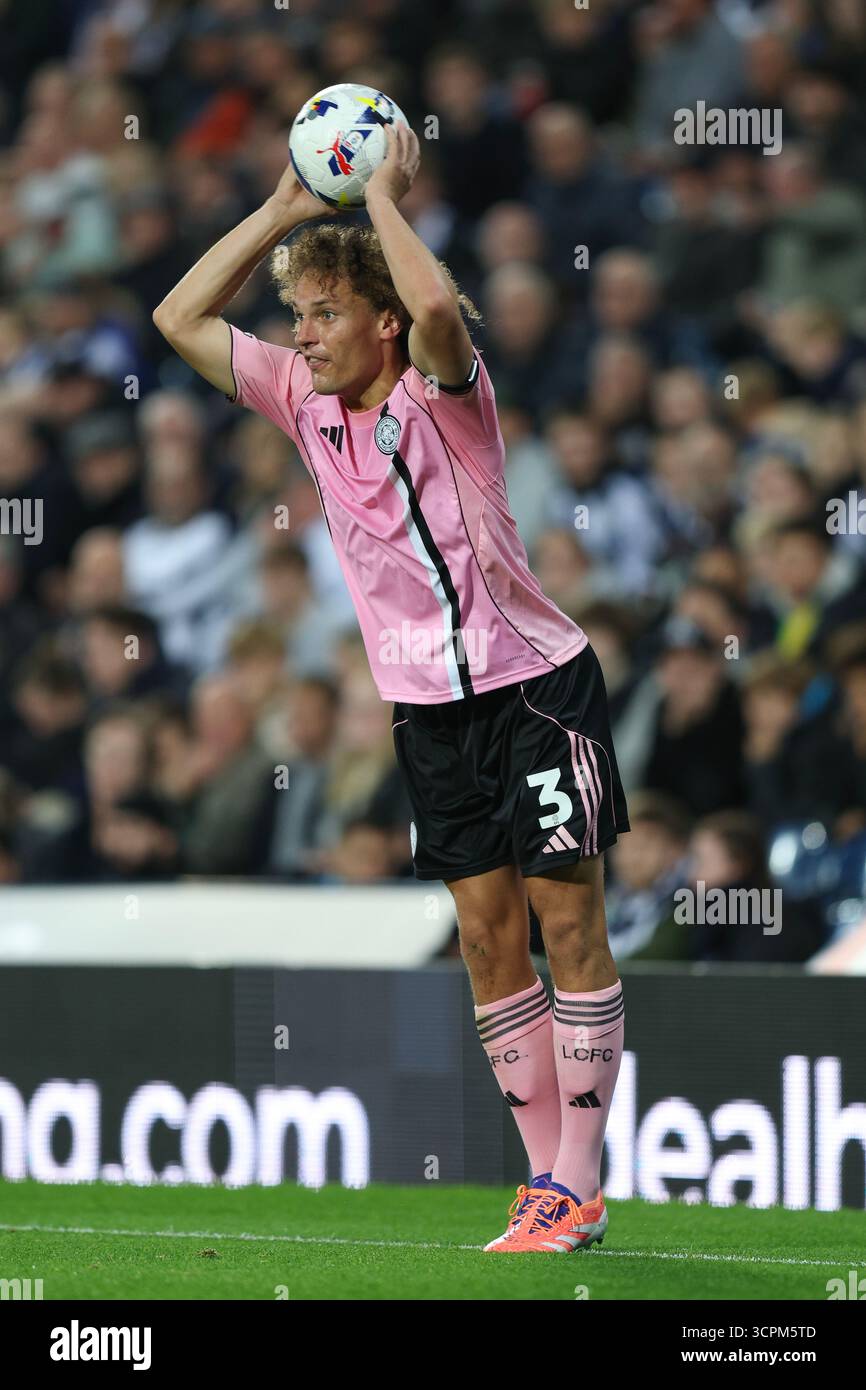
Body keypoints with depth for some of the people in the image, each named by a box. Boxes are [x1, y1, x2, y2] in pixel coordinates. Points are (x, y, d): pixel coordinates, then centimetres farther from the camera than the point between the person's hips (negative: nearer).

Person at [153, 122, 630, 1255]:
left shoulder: (442, 392, -13)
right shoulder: (306, 402, 5)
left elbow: (437, 303, -35)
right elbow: (181, 319, 6)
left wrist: (382, 196, -20)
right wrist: (286, 208, 0)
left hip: (535, 683, -6)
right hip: (427, 704, 6)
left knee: (568, 922, -3)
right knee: (488, 936, 5)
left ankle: (577, 1189, -3)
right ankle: (545, 1176, 9)